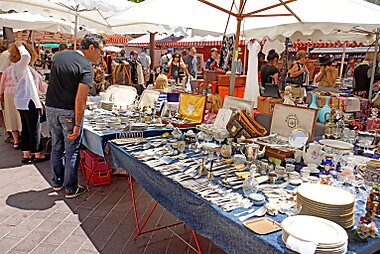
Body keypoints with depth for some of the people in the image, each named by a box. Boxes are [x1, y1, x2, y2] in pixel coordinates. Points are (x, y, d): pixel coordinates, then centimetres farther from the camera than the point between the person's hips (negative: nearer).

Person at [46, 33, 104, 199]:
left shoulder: (59, 56, 9)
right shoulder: (87, 68, -15)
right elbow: (80, 99, -21)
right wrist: (77, 124, -18)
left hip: (51, 108, 7)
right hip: (69, 112, -7)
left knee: (56, 147, 19)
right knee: (72, 151, 6)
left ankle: (57, 182, 33)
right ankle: (70, 188, 15)